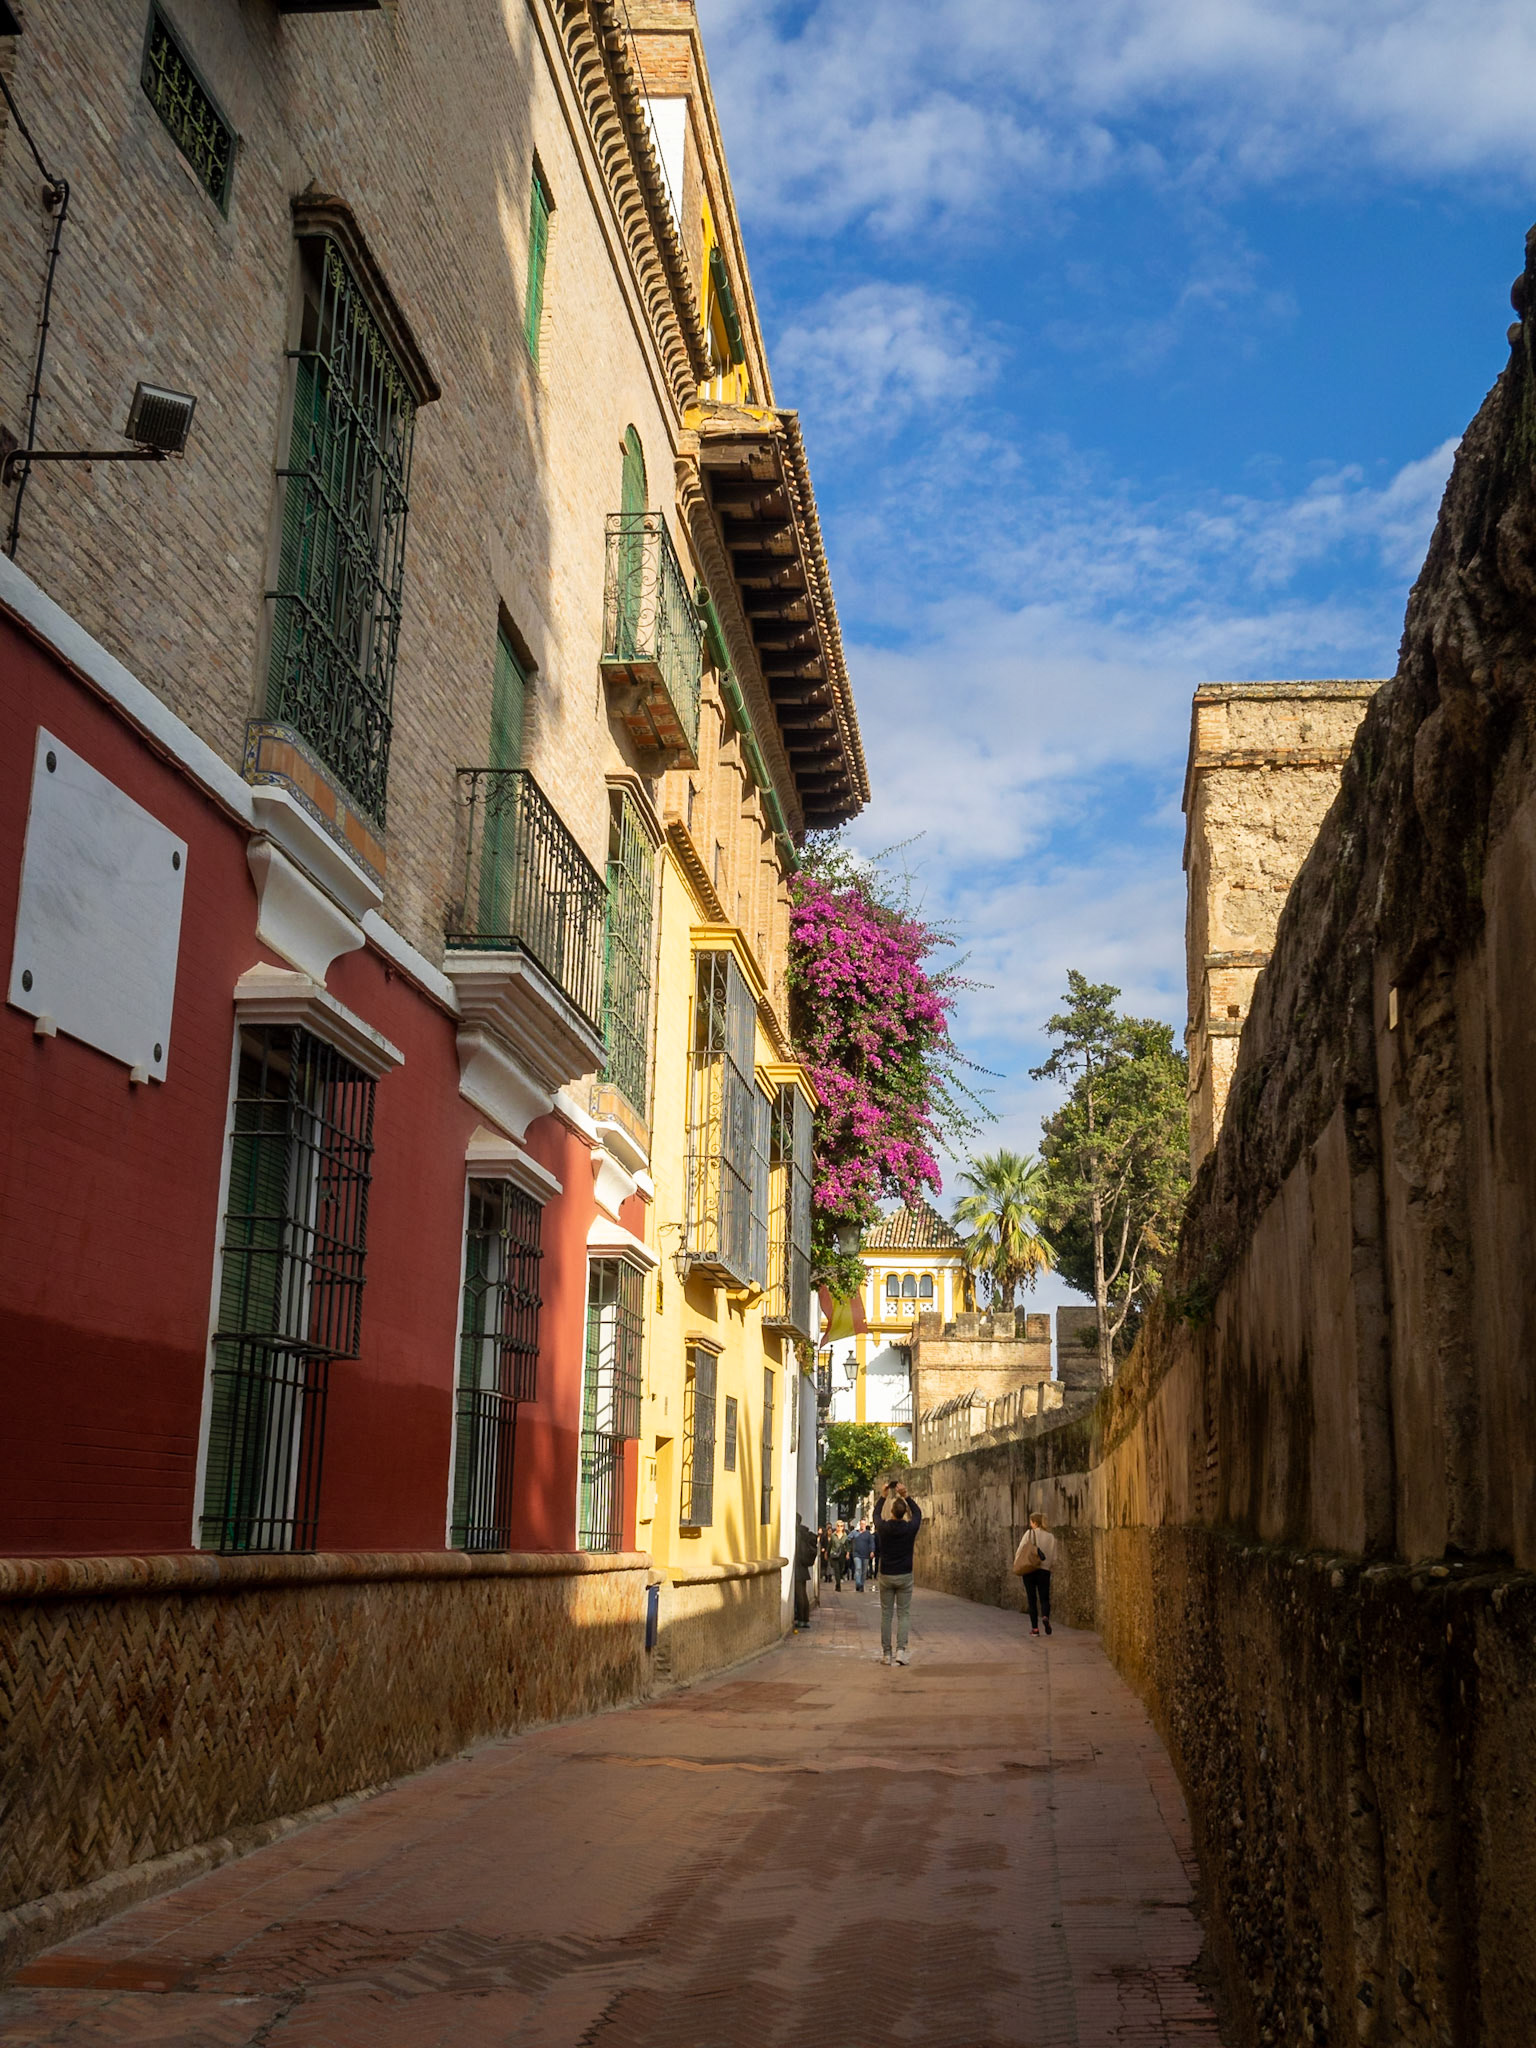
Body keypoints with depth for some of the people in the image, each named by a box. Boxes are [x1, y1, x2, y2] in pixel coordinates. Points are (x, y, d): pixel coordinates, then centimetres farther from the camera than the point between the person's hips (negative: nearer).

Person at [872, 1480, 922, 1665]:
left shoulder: (884, 1527, -9)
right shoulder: (910, 1528, -10)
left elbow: (876, 1514, 14)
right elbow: (918, 1513, 11)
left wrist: (883, 1496, 19)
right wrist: (906, 1496, 11)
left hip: (886, 1576, 1)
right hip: (904, 1576, -1)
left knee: (886, 1614, 7)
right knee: (903, 1614, 4)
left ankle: (885, 1653, 7)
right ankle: (901, 1650, -10)